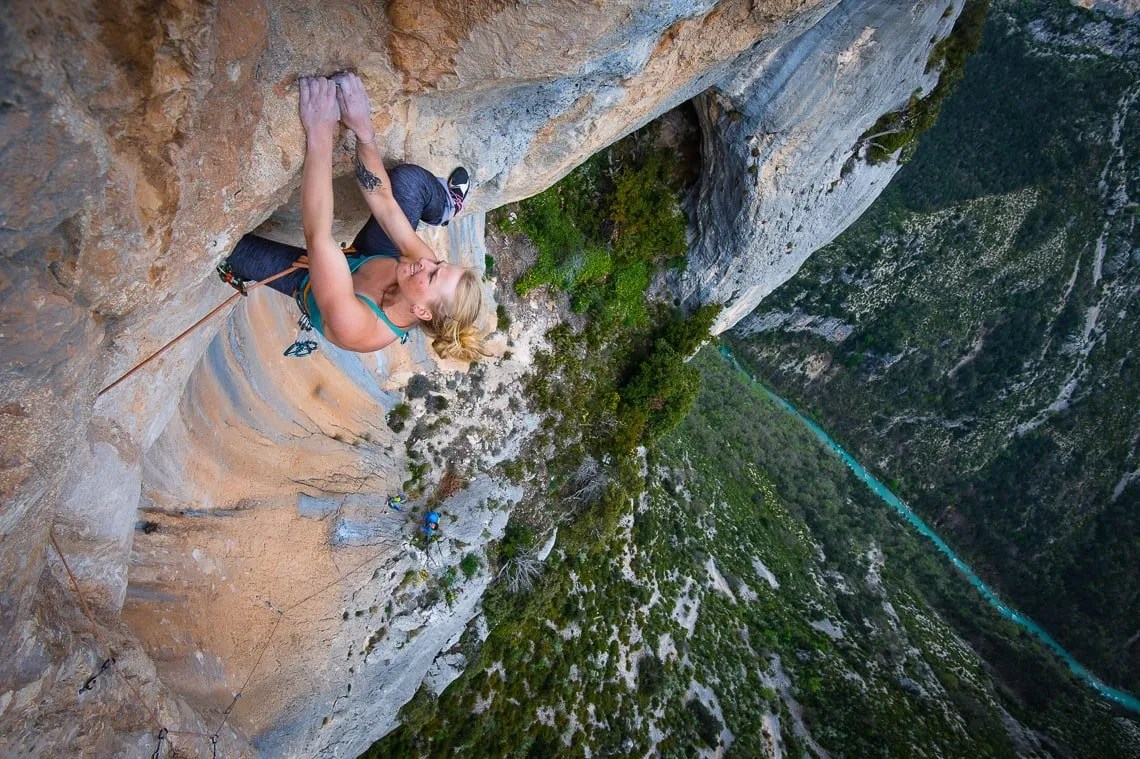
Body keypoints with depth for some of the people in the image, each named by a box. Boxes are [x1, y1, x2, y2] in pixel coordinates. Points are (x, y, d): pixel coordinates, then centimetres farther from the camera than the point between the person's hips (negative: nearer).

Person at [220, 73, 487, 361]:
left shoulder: (354, 327, -49)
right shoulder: (425, 265, -34)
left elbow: (317, 236, -56)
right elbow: (383, 198, -29)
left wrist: (320, 136, -58)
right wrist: (364, 131, -41)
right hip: (367, 262, 4)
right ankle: (446, 204, 26)